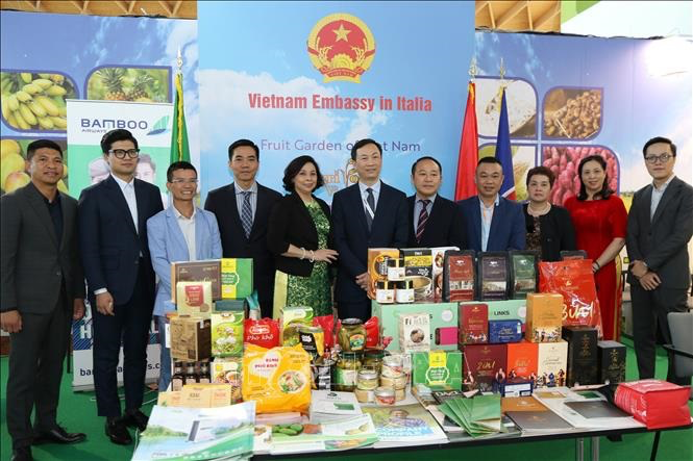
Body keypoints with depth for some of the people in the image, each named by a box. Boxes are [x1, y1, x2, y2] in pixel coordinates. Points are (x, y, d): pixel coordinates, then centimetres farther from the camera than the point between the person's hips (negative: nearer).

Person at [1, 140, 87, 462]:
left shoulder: (70, 205, 9)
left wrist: (78, 295, 9)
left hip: (62, 302, 5)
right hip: (28, 302, -5)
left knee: (53, 368, 14)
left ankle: (46, 426, 28)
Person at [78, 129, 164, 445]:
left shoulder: (151, 192, 9)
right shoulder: (93, 195, -1)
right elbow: (89, 248, -6)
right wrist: (100, 290, -12)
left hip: (143, 286, 4)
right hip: (110, 288, -3)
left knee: (137, 352, 13)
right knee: (107, 356, 7)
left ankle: (134, 409, 27)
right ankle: (112, 418, 19)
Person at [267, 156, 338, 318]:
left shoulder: (322, 206, 13)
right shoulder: (285, 205, -5)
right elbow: (274, 244, -13)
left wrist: (331, 279, 14)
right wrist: (310, 254, -12)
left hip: (322, 280, 6)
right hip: (295, 280, -5)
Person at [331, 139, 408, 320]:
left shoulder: (398, 198, 7)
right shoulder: (341, 198, 6)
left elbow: (401, 242, 1)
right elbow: (339, 242, -1)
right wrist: (360, 274, -11)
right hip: (351, 287, 0)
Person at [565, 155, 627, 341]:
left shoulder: (615, 202, 1)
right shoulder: (571, 203, 9)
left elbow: (619, 240, -5)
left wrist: (596, 265, -13)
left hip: (604, 269, -2)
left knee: (603, 317, 1)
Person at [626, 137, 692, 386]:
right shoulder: (640, 196, 14)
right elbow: (631, 235, 7)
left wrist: (647, 265, -14)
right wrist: (639, 268, -6)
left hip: (670, 278, -5)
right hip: (641, 277, 5)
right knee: (642, 337, 10)